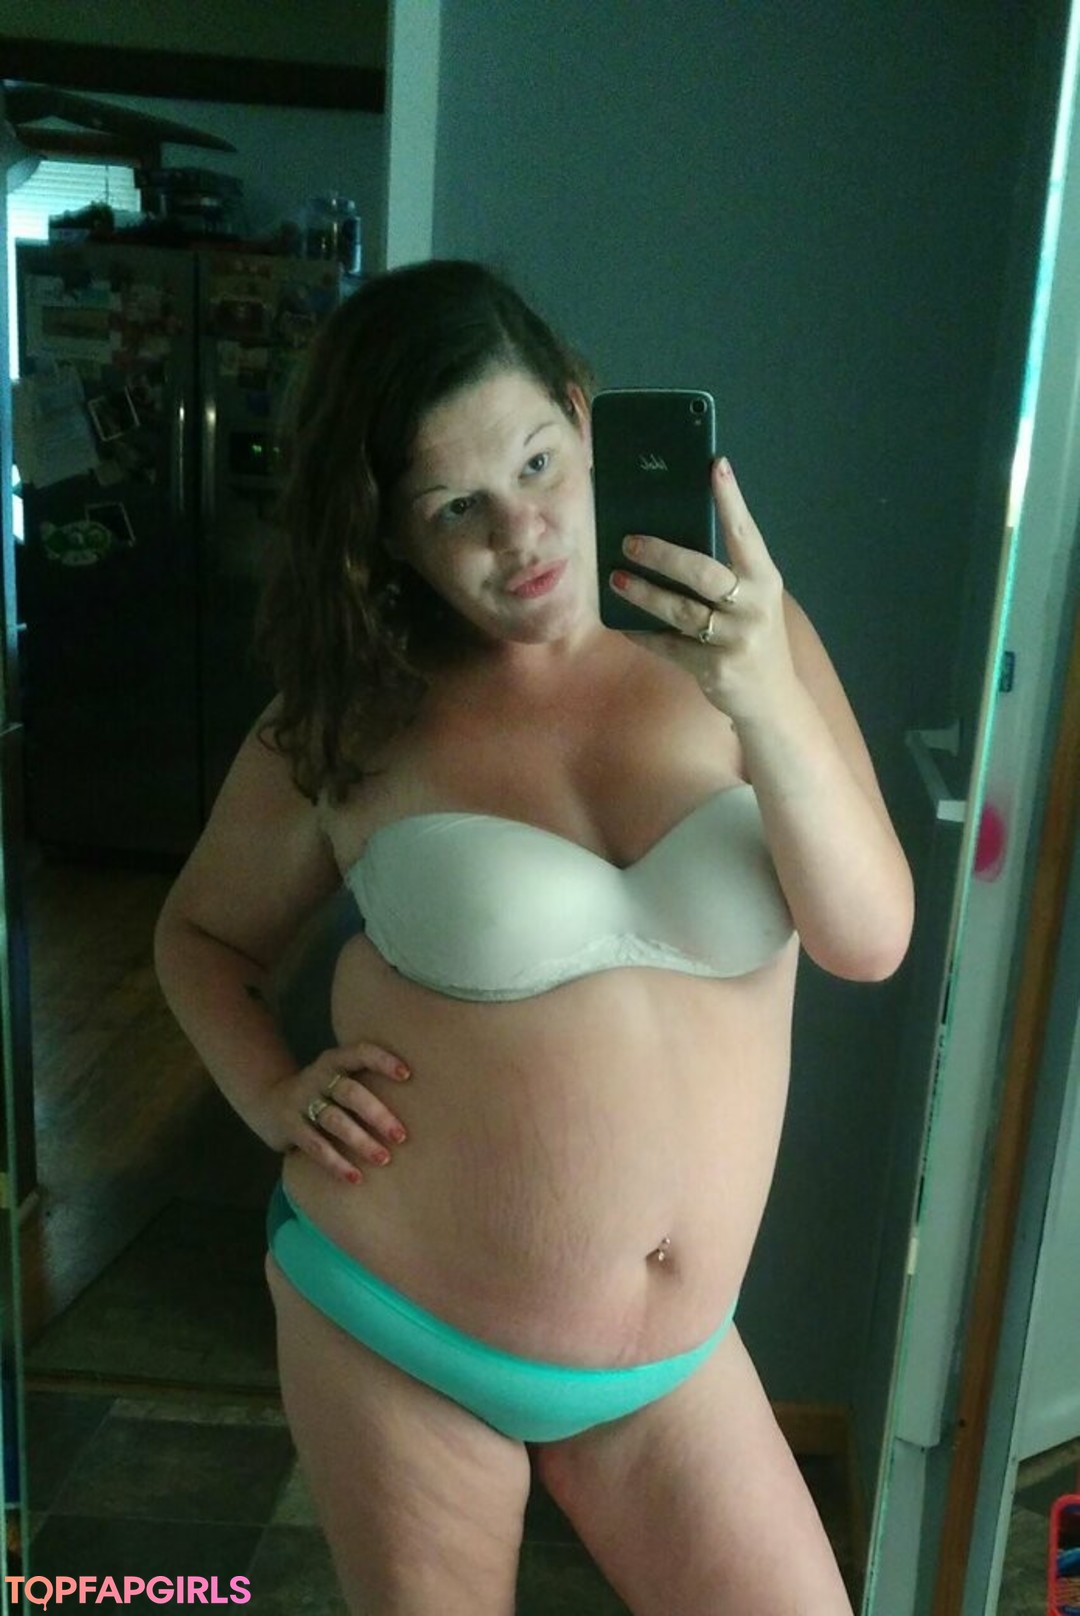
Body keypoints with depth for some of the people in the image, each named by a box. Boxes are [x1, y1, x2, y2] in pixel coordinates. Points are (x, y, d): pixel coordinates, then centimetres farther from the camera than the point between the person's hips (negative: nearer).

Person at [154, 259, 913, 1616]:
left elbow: (871, 940, -13)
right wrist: (272, 1094, -11)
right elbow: (202, 934, 7)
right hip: (392, 1336, -1)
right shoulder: (351, 718, -9)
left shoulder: (749, 642, -7)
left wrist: (766, 703, -28)